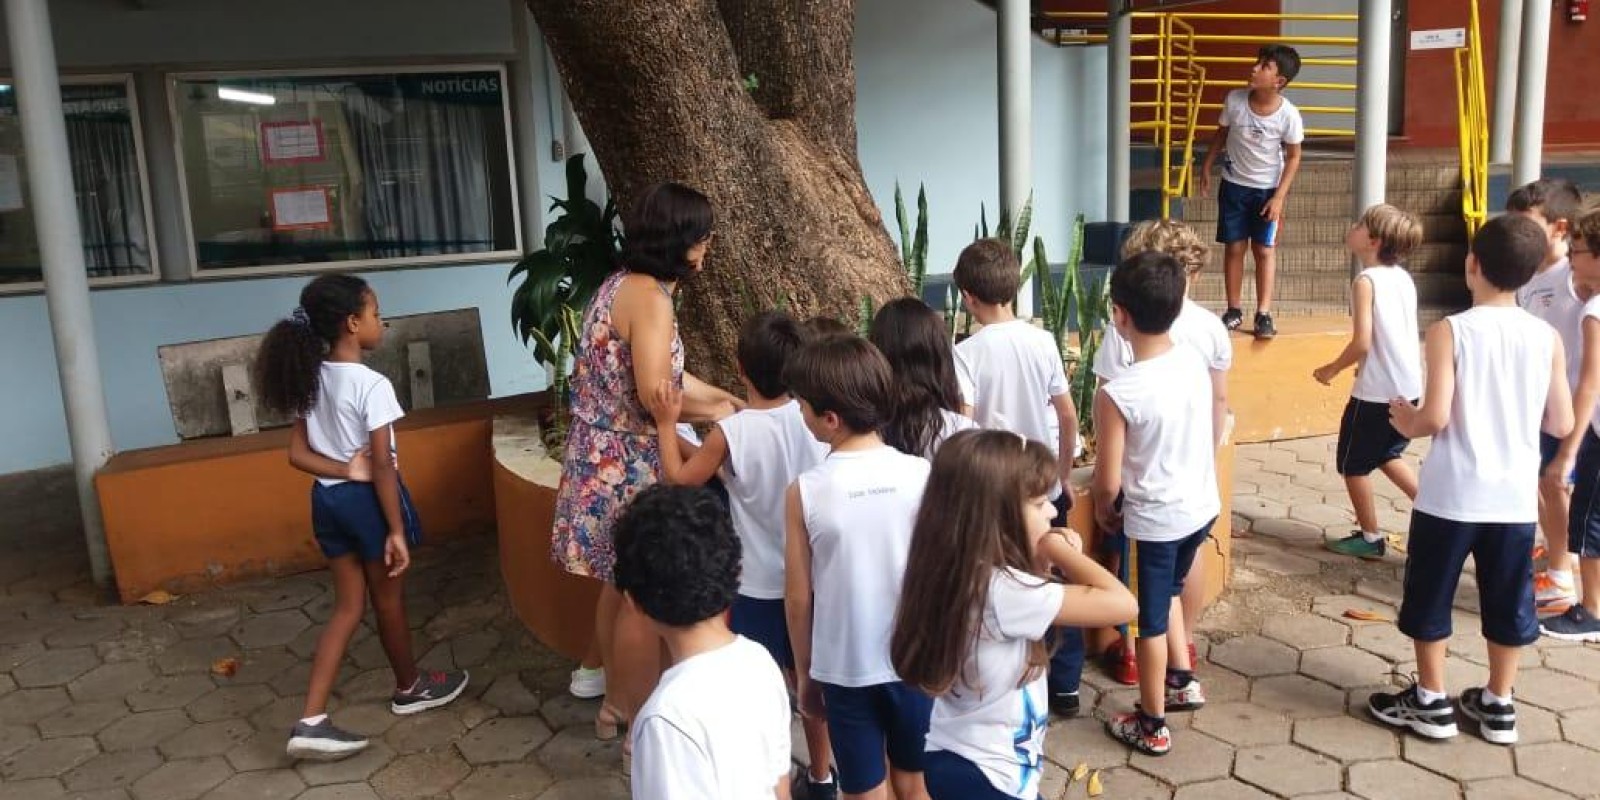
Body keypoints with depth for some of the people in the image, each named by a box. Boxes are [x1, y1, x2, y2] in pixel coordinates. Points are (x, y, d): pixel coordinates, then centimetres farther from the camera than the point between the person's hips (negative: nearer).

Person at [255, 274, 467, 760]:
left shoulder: (310, 380, 4)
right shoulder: (372, 385, -19)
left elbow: (298, 454, 3)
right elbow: (383, 465, -20)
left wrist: (345, 469, -8)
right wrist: (397, 530, -16)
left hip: (326, 499, 7)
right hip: (368, 500, -7)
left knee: (349, 606, 12)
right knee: (388, 601, 13)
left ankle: (311, 722, 5)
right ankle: (410, 688, 36)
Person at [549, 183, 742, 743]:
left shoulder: (623, 284, 11)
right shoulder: (650, 297, -20)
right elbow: (655, 396, -27)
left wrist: (731, 400, 18)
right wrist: (714, 412, -8)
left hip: (605, 461, 10)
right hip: (629, 467, -10)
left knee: (623, 584, 22)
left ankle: (615, 699, 38)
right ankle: (637, 718, 20)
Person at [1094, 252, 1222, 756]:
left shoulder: (1117, 394, -26)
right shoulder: (1196, 362, -8)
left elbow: (1109, 481, -18)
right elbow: (1207, 437, 7)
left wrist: (1103, 508, 3)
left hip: (1156, 519, -6)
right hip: (1202, 506, 6)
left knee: (1151, 619, 12)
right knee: (1167, 591, 30)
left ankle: (1151, 726, 28)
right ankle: (1182, 682, 45)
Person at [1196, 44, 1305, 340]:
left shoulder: (1289, 115, -19)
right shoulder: (1234, 99, -13)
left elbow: (1293, 157, -8)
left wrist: (1279, 197, -12)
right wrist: (1206, 168, 6)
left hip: (1268, 189, -2)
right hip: (1234, 185, 2)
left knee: (1264, 249, 3)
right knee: (1234, 247, 6)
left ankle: (1264, 314, 7)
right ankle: (1234, 310, 16)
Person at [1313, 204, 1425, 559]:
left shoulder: (1366, 281, -16)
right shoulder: (1403, 277, 8)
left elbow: (1362, 343, -21)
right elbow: (1395, 336, 13)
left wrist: (1331, 369, -6)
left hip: (1377, 392, -8)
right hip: (1409, 387, 8)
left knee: (1352, 464, 9)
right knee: (1386, 454, 28)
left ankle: (1371, 538, 17)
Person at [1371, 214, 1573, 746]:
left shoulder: (1450, 331, -13)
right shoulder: (1548, 337, -1)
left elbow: (1437, 417, -19)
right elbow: (1561, 424, 2)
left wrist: (1408, 423, 2)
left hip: (1451, 495, -4)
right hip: (1515, 497, 4)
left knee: (1430, 597, 12)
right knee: (1508, 601, 16)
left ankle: (1431, 702, 21)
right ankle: (1498, 706, 28)